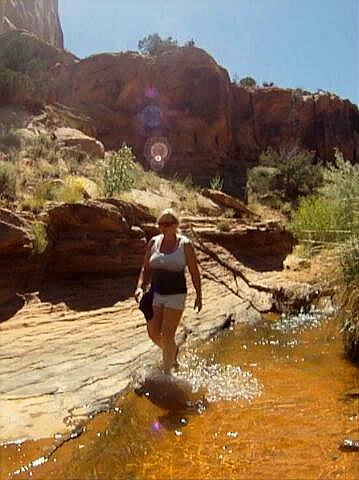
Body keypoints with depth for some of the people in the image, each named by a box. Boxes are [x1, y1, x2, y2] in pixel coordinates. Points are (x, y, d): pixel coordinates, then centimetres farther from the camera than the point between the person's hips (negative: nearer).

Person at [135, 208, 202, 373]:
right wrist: (140, 287, -6)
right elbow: (146, 268, 8)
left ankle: (166, 372, 11)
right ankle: (172, 351, 41)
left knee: (167, 336, -6)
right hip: (156, 294, 5)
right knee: (153, 334, 10)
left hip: (176, 296, -5)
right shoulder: (154, 242, 2)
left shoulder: (185, 245, -9)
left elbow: (194, 272, -3)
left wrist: (199, 296, 0)